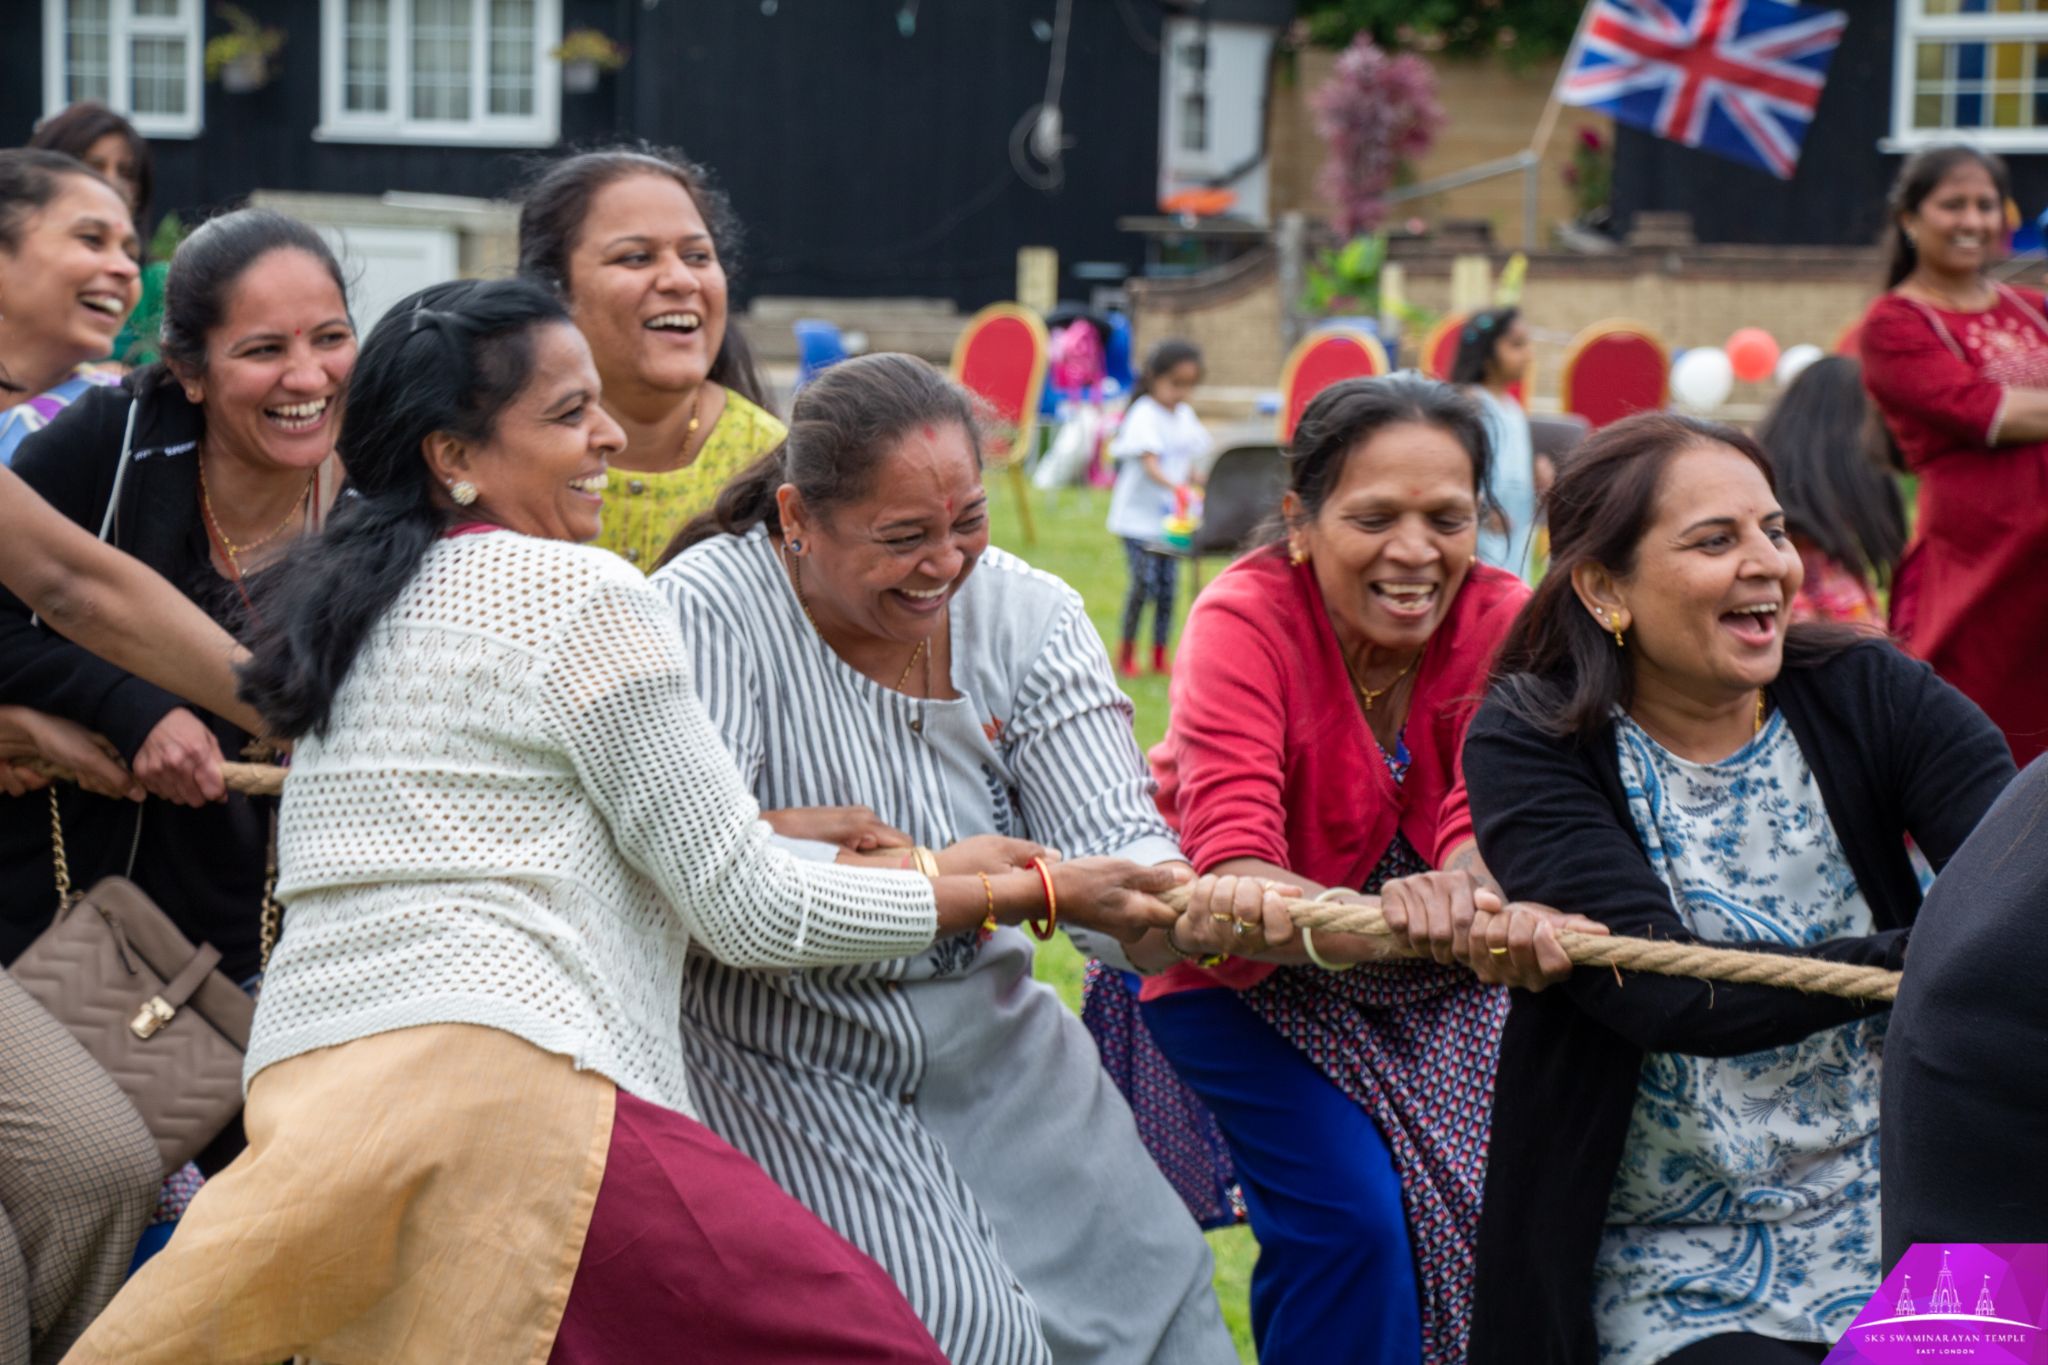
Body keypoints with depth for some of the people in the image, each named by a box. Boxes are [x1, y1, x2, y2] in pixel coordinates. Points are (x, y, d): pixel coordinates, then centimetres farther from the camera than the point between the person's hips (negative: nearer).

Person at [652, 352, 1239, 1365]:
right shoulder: (707, 611, -16)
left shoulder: (1027, 614, -1)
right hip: (789, 1065, -5)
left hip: (990, 1043, 5)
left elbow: (1118, 844, -6)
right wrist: (927, 880, -33)